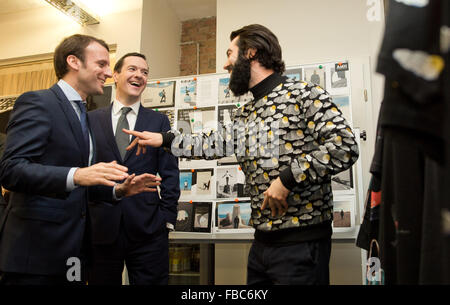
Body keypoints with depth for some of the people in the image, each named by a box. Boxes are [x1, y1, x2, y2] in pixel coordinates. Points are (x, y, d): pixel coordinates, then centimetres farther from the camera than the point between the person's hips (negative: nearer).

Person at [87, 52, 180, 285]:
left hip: (148, 230, 0)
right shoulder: (91, 120, 8)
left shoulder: (159, 121, 7)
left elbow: (169, 174, 4)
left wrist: (167, 217, -3)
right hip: (100, 229, 1)